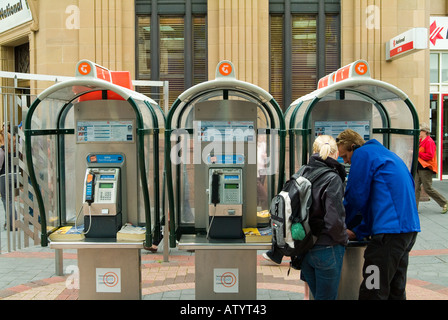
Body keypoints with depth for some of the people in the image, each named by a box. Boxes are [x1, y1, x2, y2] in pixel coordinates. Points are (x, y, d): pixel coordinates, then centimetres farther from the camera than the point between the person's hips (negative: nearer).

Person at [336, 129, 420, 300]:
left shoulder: (363, 153, -4)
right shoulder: (387, 154, 25)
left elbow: (355, 197, -5)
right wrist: (359, 232, 23)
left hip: (390, 231, -10)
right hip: (409, 228, 10)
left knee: (372, 292, -6)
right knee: (396, 291, 17)